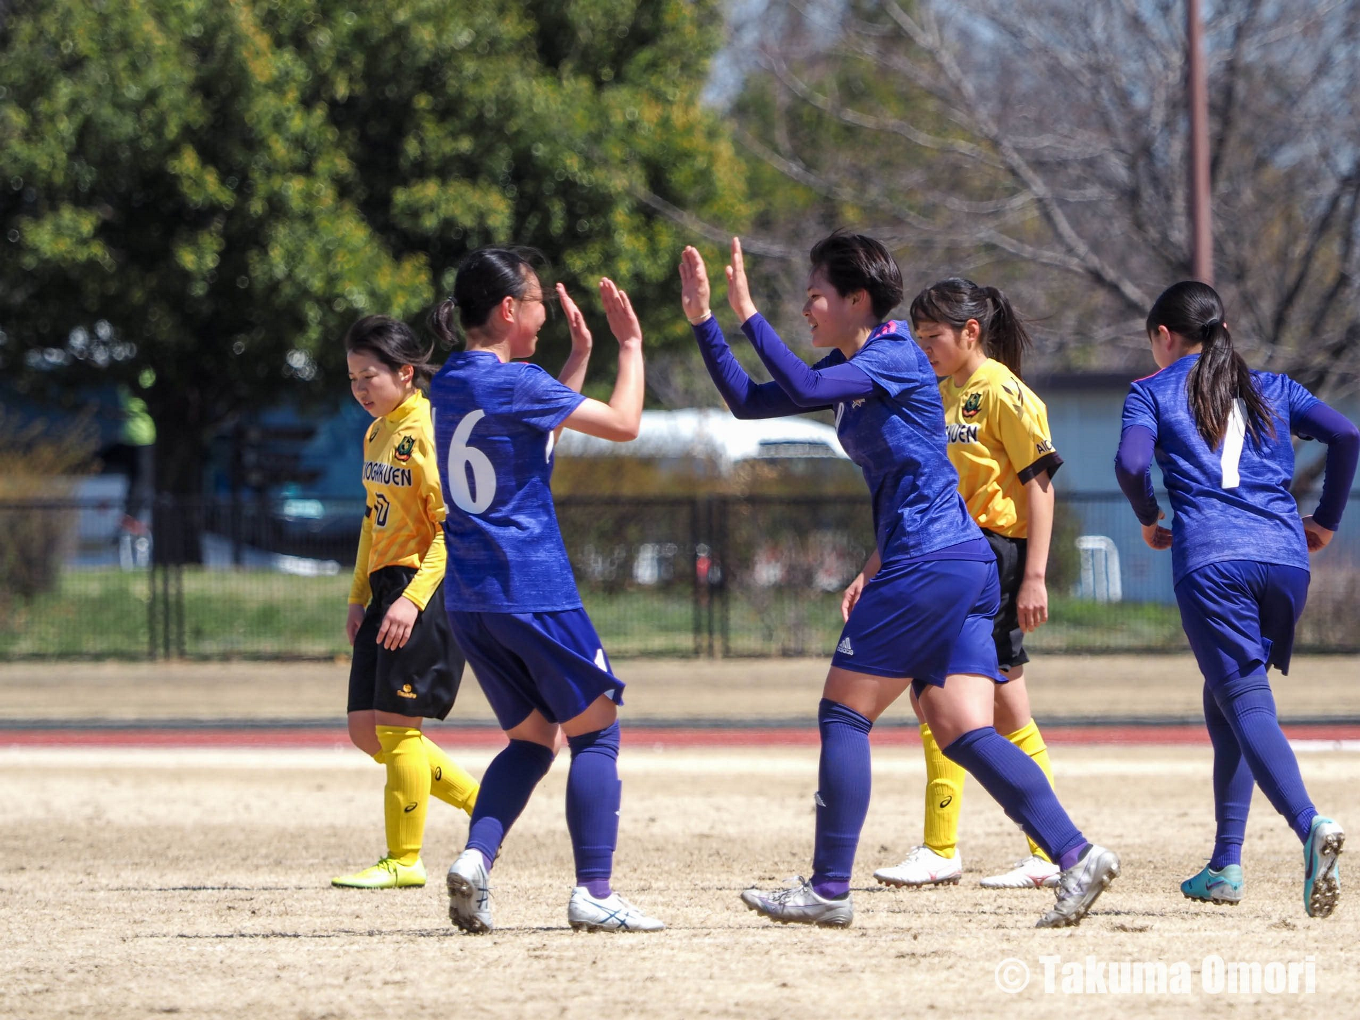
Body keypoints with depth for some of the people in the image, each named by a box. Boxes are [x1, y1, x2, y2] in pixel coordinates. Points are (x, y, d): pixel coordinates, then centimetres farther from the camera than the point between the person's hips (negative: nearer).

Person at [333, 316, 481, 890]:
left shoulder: (428, 432, -14)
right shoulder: (378, 434, 15)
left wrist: (412, 598, -25)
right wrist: (359, 597, 18)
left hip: (426, 591, -9)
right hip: (386, 588, 10)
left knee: (396, 726, -8)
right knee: (366, 730, 7)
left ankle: (404, 860, 1)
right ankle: (484, 804, 18)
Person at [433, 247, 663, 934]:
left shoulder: (450, 383, 11)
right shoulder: (515, 384, -14)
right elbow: (622, 424, -10)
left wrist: (579, 353, 23)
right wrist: (630, 346, 2)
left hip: (469, 596, 8)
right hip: (533, 592, -8)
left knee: (532, 736, 16)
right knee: (595, 730, 3)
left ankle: (475, 857, -5)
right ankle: (593, 893, -2)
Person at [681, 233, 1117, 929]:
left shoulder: (895, 356, -9)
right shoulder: (850, 369, 18)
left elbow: (803, 389, -23)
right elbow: (749, 402, 21)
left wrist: (748, 314, -15)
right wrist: (702, 321, 15)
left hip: (930, 560, -9)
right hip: (964, 566, 9)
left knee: (843, 714, -3)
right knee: (963, 733, 1)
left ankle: (829, 890, -1)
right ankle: (1075, 855, -10)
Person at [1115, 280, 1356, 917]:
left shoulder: (1153, 392, 12)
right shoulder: (1271, 389, 21)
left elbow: (1131, 463, -7)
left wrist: (1148, 520, 11)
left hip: (1210, 559, -4)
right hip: (1284, 555, 4)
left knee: (1246, 704, -13)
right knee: (1224, 703, 19)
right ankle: (1225, 866, 15)